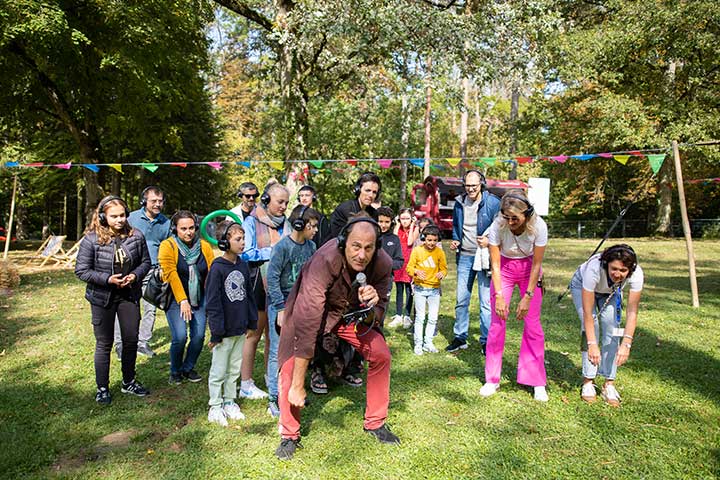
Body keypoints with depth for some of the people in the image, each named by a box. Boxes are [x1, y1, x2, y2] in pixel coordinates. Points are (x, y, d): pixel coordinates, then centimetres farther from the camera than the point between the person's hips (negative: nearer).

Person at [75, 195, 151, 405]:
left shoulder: (136, 236, -5)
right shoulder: (91, 239, -13)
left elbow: (145, 262, 5)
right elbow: (81, 270, -10)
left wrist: (135, 275, -14)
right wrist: (107, 279, -21)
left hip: (129, 296, 3)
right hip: (102, 298, -3)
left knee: (131, 340, 12)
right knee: (104, 344, 8)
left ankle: (129, 382, 31)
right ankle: (102, 388, 24)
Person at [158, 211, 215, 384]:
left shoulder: (204, 246, 1)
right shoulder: (167, 246, -10)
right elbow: (171, 275, -15)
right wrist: (183, 300, -19)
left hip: (199, 298, 4)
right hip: (175, 298, -3)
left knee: (199, 336, -2)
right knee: (180, 337, -12)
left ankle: (188, 369, 24)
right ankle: (175, 372, 15)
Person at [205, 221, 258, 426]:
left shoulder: (243, 265, 5)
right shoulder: (217, 268, -16)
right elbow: (212, 302, -16)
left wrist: (252, 322, 13)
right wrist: (216, 332, -16)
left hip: (240, 329, 7)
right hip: (224, 331, -6)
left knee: (235, 368, 17)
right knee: (219, 370, 7)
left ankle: (230, 402, 31)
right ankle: (215, 406, 22)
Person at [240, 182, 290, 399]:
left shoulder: (285, 223, 11)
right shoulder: (252, 222, -4)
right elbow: (246, 253, -12)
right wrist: (273, 251, -12)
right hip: (258, 285, -5)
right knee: (254, 335, 3)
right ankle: (246, 384, 13)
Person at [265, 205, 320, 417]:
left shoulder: (310, 246, 3)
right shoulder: (282, 246, -15)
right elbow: (272, 278, -14)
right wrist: (281, 308, -16)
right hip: (280, 303, -6)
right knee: (278, 351, -3)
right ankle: (275, 399, 6)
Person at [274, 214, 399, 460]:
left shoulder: (383, 264, -24)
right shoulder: (324, 261, -40)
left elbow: (375, 317, -12)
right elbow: (307, 323, -40)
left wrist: (370, 306, -39)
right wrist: (298, 386, -36)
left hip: (350, 311, 4)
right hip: (308, 311, -4)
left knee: (381, 354, -7)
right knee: (290, 368, -18)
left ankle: (375, 423, 15)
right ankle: (289, 436, 6)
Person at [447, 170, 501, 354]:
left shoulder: (493, 202, -8)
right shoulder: (459, 203, 7)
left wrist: (489, 240, -19)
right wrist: (455, 240, 3)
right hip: (464, 256, 4)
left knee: (486, 301, 0)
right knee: (461, 300, 9)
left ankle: (486, 341, 12)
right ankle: (460, 337, 22)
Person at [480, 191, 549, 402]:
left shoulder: (538, 226, -26)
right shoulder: (497, 226, -27)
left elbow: (536, 264, -17)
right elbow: (495, 265, -18)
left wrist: (527, 297, -17)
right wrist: (499, 296, -21)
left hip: (528, 269, 0)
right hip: (504, 268, 0)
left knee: (532, 325, -4)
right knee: (497, 323, -3)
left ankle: (537, 381, 10)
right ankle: (492, 380, 10)